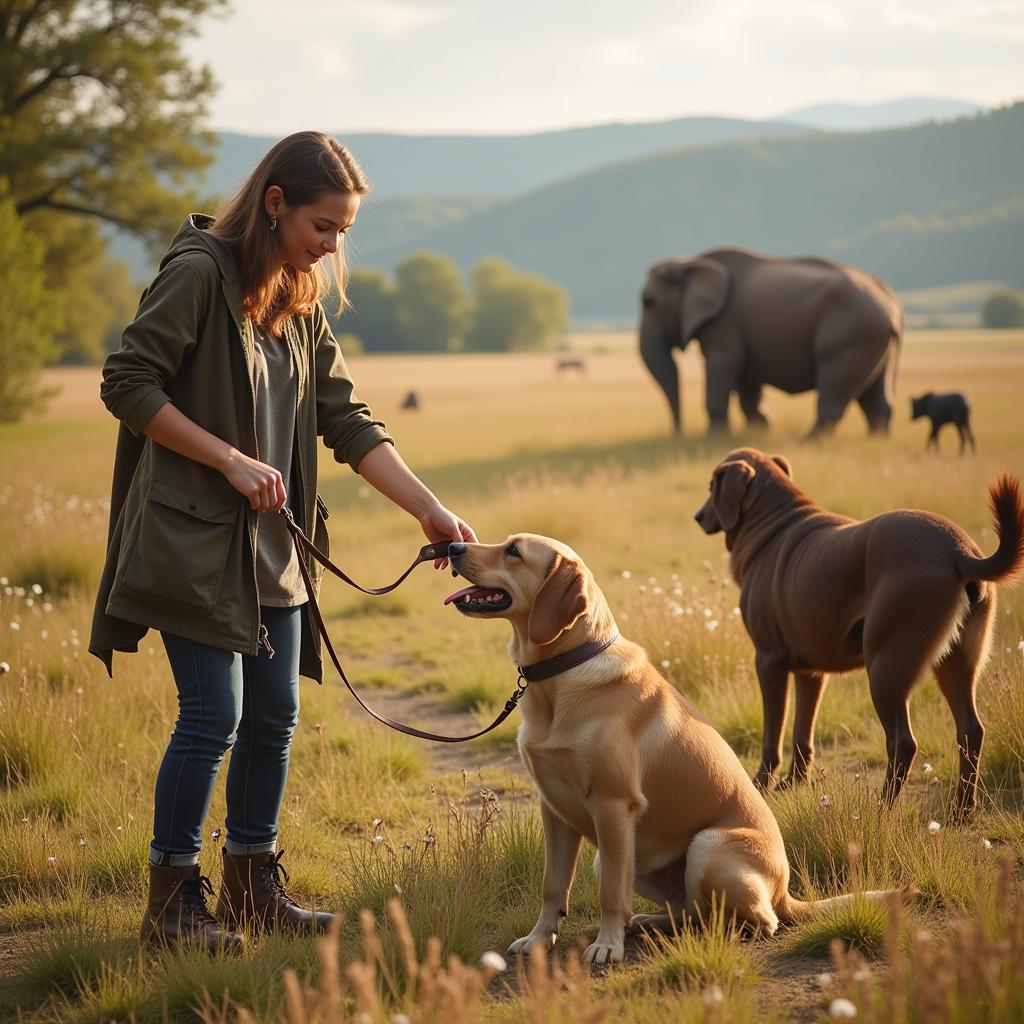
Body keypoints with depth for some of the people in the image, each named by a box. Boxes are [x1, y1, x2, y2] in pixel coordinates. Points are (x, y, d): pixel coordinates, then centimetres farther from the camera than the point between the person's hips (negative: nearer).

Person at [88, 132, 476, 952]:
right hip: (191, 538, -8)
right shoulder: (199, 271, -12)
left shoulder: (301, 300, 12)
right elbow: (126, 384, -14)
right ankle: (172, 903, 4)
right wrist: (232, 461, -16)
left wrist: (431, 510, 2)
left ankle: (253, 889, 23)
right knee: (214, 715, -9)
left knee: (275, 717, 9)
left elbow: (348, 423, 11)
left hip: (271, 545, 8)